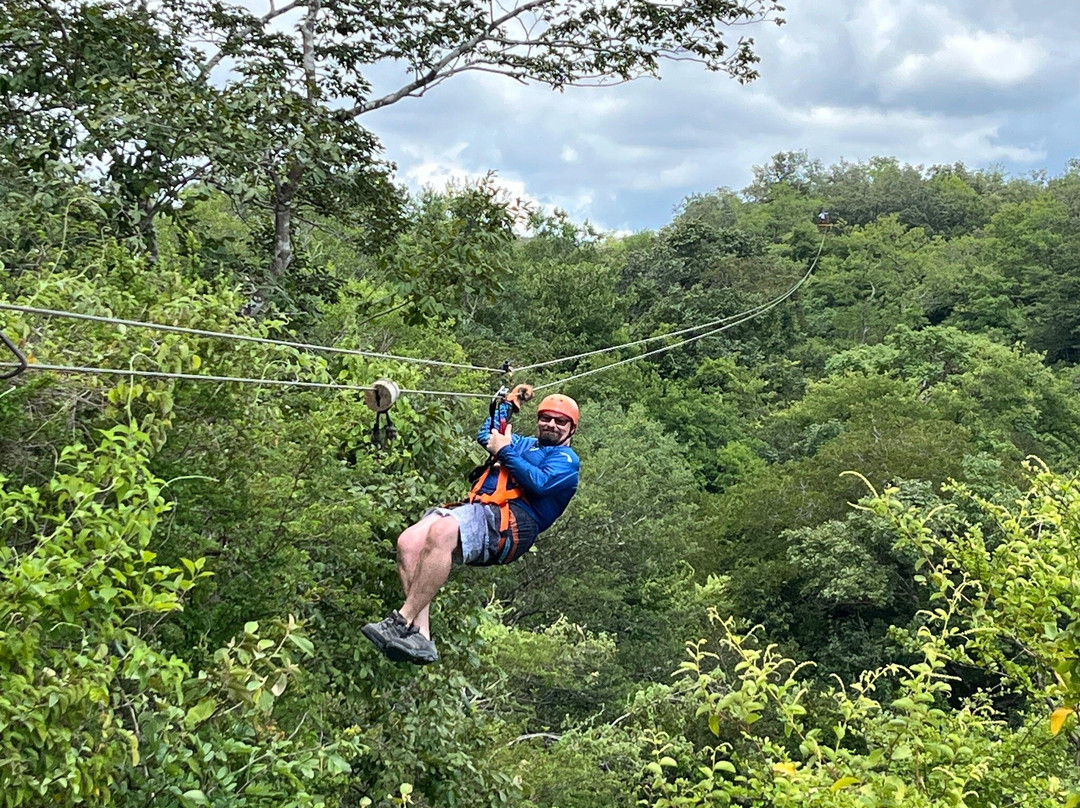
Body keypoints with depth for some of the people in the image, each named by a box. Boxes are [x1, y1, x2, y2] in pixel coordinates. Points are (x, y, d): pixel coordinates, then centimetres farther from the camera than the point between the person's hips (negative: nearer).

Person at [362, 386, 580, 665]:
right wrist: (510, 403, 45)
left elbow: (539, 483, -6)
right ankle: (420, 635, -30)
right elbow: (485, 435, 45)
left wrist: (505, 451, 1)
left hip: (509, 520, -8)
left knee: (442, 532, -38)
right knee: (409, 541, -22)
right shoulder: (526, 444, 38)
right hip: (475, 509, 8)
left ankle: (402, 621, -38)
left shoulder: (566, 458, 13)